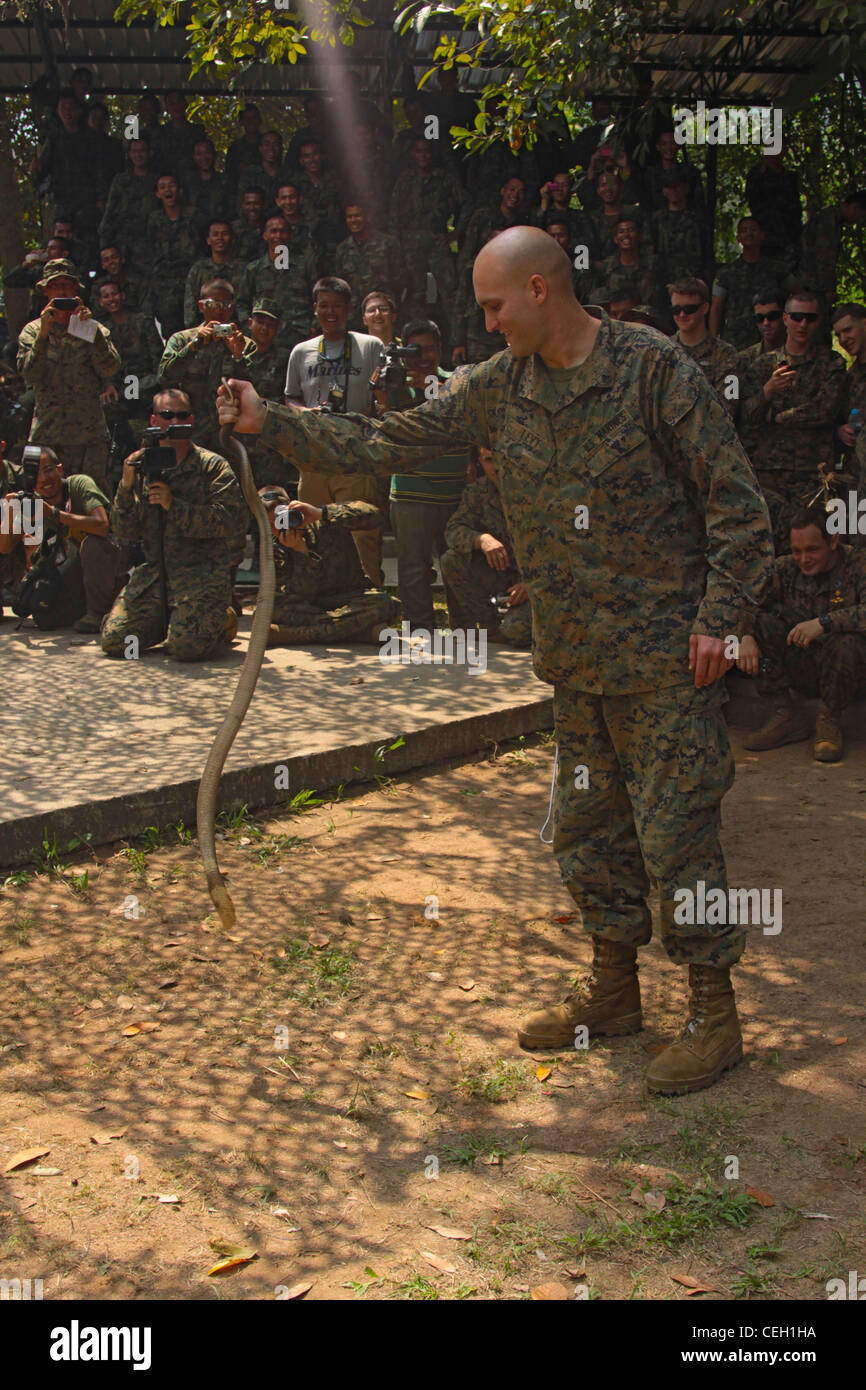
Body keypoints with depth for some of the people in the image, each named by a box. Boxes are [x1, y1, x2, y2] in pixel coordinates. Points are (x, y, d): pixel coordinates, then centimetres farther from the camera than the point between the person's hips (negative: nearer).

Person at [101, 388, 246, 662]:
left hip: (202, 573, -4)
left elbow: (234, 520, -14)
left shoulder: (213, 466, 1)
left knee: (185, 647, -25)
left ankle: (224, 620, 8)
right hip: (153, 574, 5)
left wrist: (174, 505, -17)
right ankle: (168, 619, 18)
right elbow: (124, 533, 8)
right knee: (113, 640, -9)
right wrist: (126, 487, -8)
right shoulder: (143, 467, 13)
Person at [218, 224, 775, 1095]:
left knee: (675, 830, -2)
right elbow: (386, 443, 8)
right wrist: (270, 423, 3)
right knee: (585, 826, 14)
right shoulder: (497, 388, 6)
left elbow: (733, 497, -9)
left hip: (664, 655, -6)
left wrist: (719, 614, -14)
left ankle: (714, 1014, 13)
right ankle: (613, 991, 31)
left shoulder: (653, 368, -11)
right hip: (575, 660, 7)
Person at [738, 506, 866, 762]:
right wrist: (746, 636, -25)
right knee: (761, 624, -15)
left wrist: (824, 622, -41)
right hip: (804, 674, 4)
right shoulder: (786, 568, 0)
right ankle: (788, 717, -7)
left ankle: (830, 721, -9)